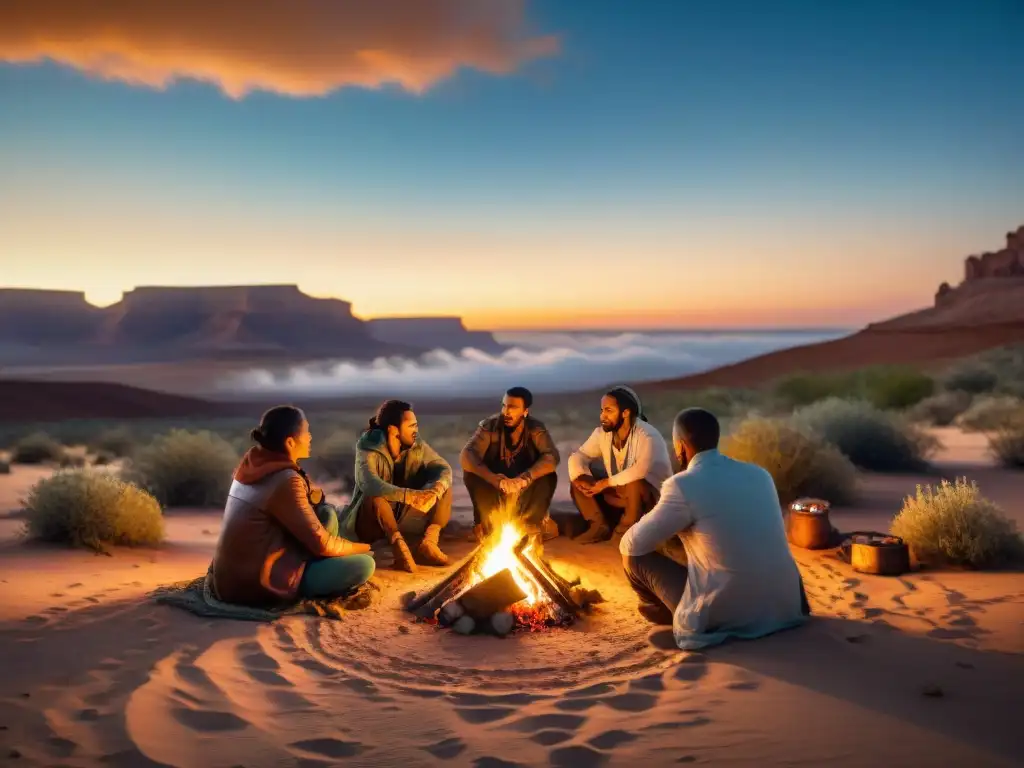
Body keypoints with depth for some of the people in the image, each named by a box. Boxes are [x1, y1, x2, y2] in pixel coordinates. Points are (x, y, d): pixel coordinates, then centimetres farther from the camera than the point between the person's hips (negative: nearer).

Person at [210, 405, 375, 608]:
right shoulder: (284, 481, -22)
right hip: (257, 586, -9)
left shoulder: (252, 461, 4)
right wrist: (360, 547, -2)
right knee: (364, 564, -12)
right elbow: (320, 543, -15)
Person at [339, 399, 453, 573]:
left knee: (445, 489, -10)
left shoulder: (417, 446, -5)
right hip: (372, 523, -6)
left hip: (405, 517, 6)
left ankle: (429, 542, -24)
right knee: (374, 496, -37)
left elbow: (444, 469, -8)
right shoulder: (369, 449, -22)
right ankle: (399, 544, -38)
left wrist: (435, 490, -31)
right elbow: (369, 484, -40)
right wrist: (409, 495, -49)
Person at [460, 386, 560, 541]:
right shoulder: (489, 426, -16)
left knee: (549, 477, -28)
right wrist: (494, 479, -46)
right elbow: (466, 456, -29)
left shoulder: (536, 428, -15)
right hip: (494, 492, 0)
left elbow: (552, 457, -30)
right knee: (470, 473, -27)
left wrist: (524, 479, -47)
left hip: (525, 494, 0)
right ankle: (488, 523, -12)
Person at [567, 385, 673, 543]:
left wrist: (606, 483, -31)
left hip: (653, 500, -6)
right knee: (577, 479, -6)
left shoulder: (647, 436, -26)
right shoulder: (602, 433, -5)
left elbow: (642, 470, -40)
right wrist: (579, 476, -26)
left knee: (636, 484, -39)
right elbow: (577, 457, -4)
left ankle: (626, 531, -12)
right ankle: (599, 525, -6)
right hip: (618, 493, 6)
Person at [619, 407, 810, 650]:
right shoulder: (759, 473, 7)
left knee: (636, 558, 8)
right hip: (784, 605, 7)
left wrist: (625, 546, 19)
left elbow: (633, 544, -5)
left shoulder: (683, 485, -13)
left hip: (723, 616, -7)